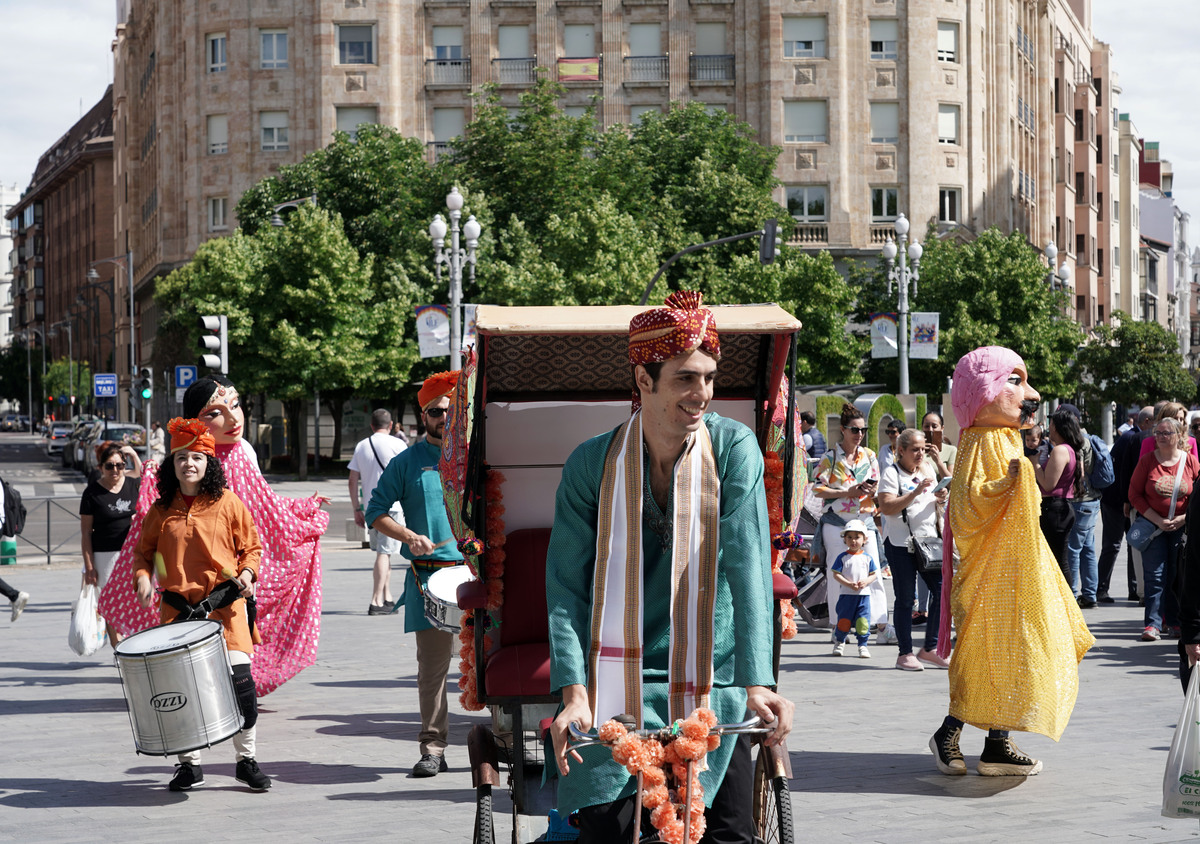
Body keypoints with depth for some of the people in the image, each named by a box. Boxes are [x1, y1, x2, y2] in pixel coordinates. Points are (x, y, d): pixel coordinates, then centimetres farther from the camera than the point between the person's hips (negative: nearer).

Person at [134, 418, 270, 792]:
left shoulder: (228, 503, 2)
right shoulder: (161, 510, 8)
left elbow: (251, 546, 8)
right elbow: (145, 550, 17)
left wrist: (247, 572, -11)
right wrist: (142, 576, -3)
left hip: (224, 604, -2)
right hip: (177, 606, 2)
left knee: (239, 680, -10)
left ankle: (247, 760, 6)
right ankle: (189, 764, 15)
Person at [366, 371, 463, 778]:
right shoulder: (406, 462, 6)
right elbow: (376, 512, 6)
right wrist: (409, 536, -10)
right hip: (428, 576, -1)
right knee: (432, 664, -2)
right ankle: (433, 747, 3)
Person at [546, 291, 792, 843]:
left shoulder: (734, 450, -4)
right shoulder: (591, 464, -3)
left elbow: (747, 565, -13)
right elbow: (566, 586, -4)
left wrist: (756, 683, -24)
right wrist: (574, 694, -17)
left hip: (712, 686, 0)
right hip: (616, 686, 0)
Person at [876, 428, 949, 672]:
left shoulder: (927, 471, 16)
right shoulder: (891, 474, -6)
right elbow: (886, 507, -17)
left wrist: (940, 500, 1)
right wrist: (915, 492, -23)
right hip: (900, 543, -6)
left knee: (942, 589, -2)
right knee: (905, 598, -2)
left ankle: (929, 649, 9)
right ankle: (905, 654, 6)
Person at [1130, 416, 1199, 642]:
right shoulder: (1147, 461, -2)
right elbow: (1135, 494, -2)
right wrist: (1157, 520, -10)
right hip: (1153, 525, -1)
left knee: (1177, 576, 5)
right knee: (1155, 575, -7)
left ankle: (1174, 622, 17)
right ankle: (1153, 624, -9)